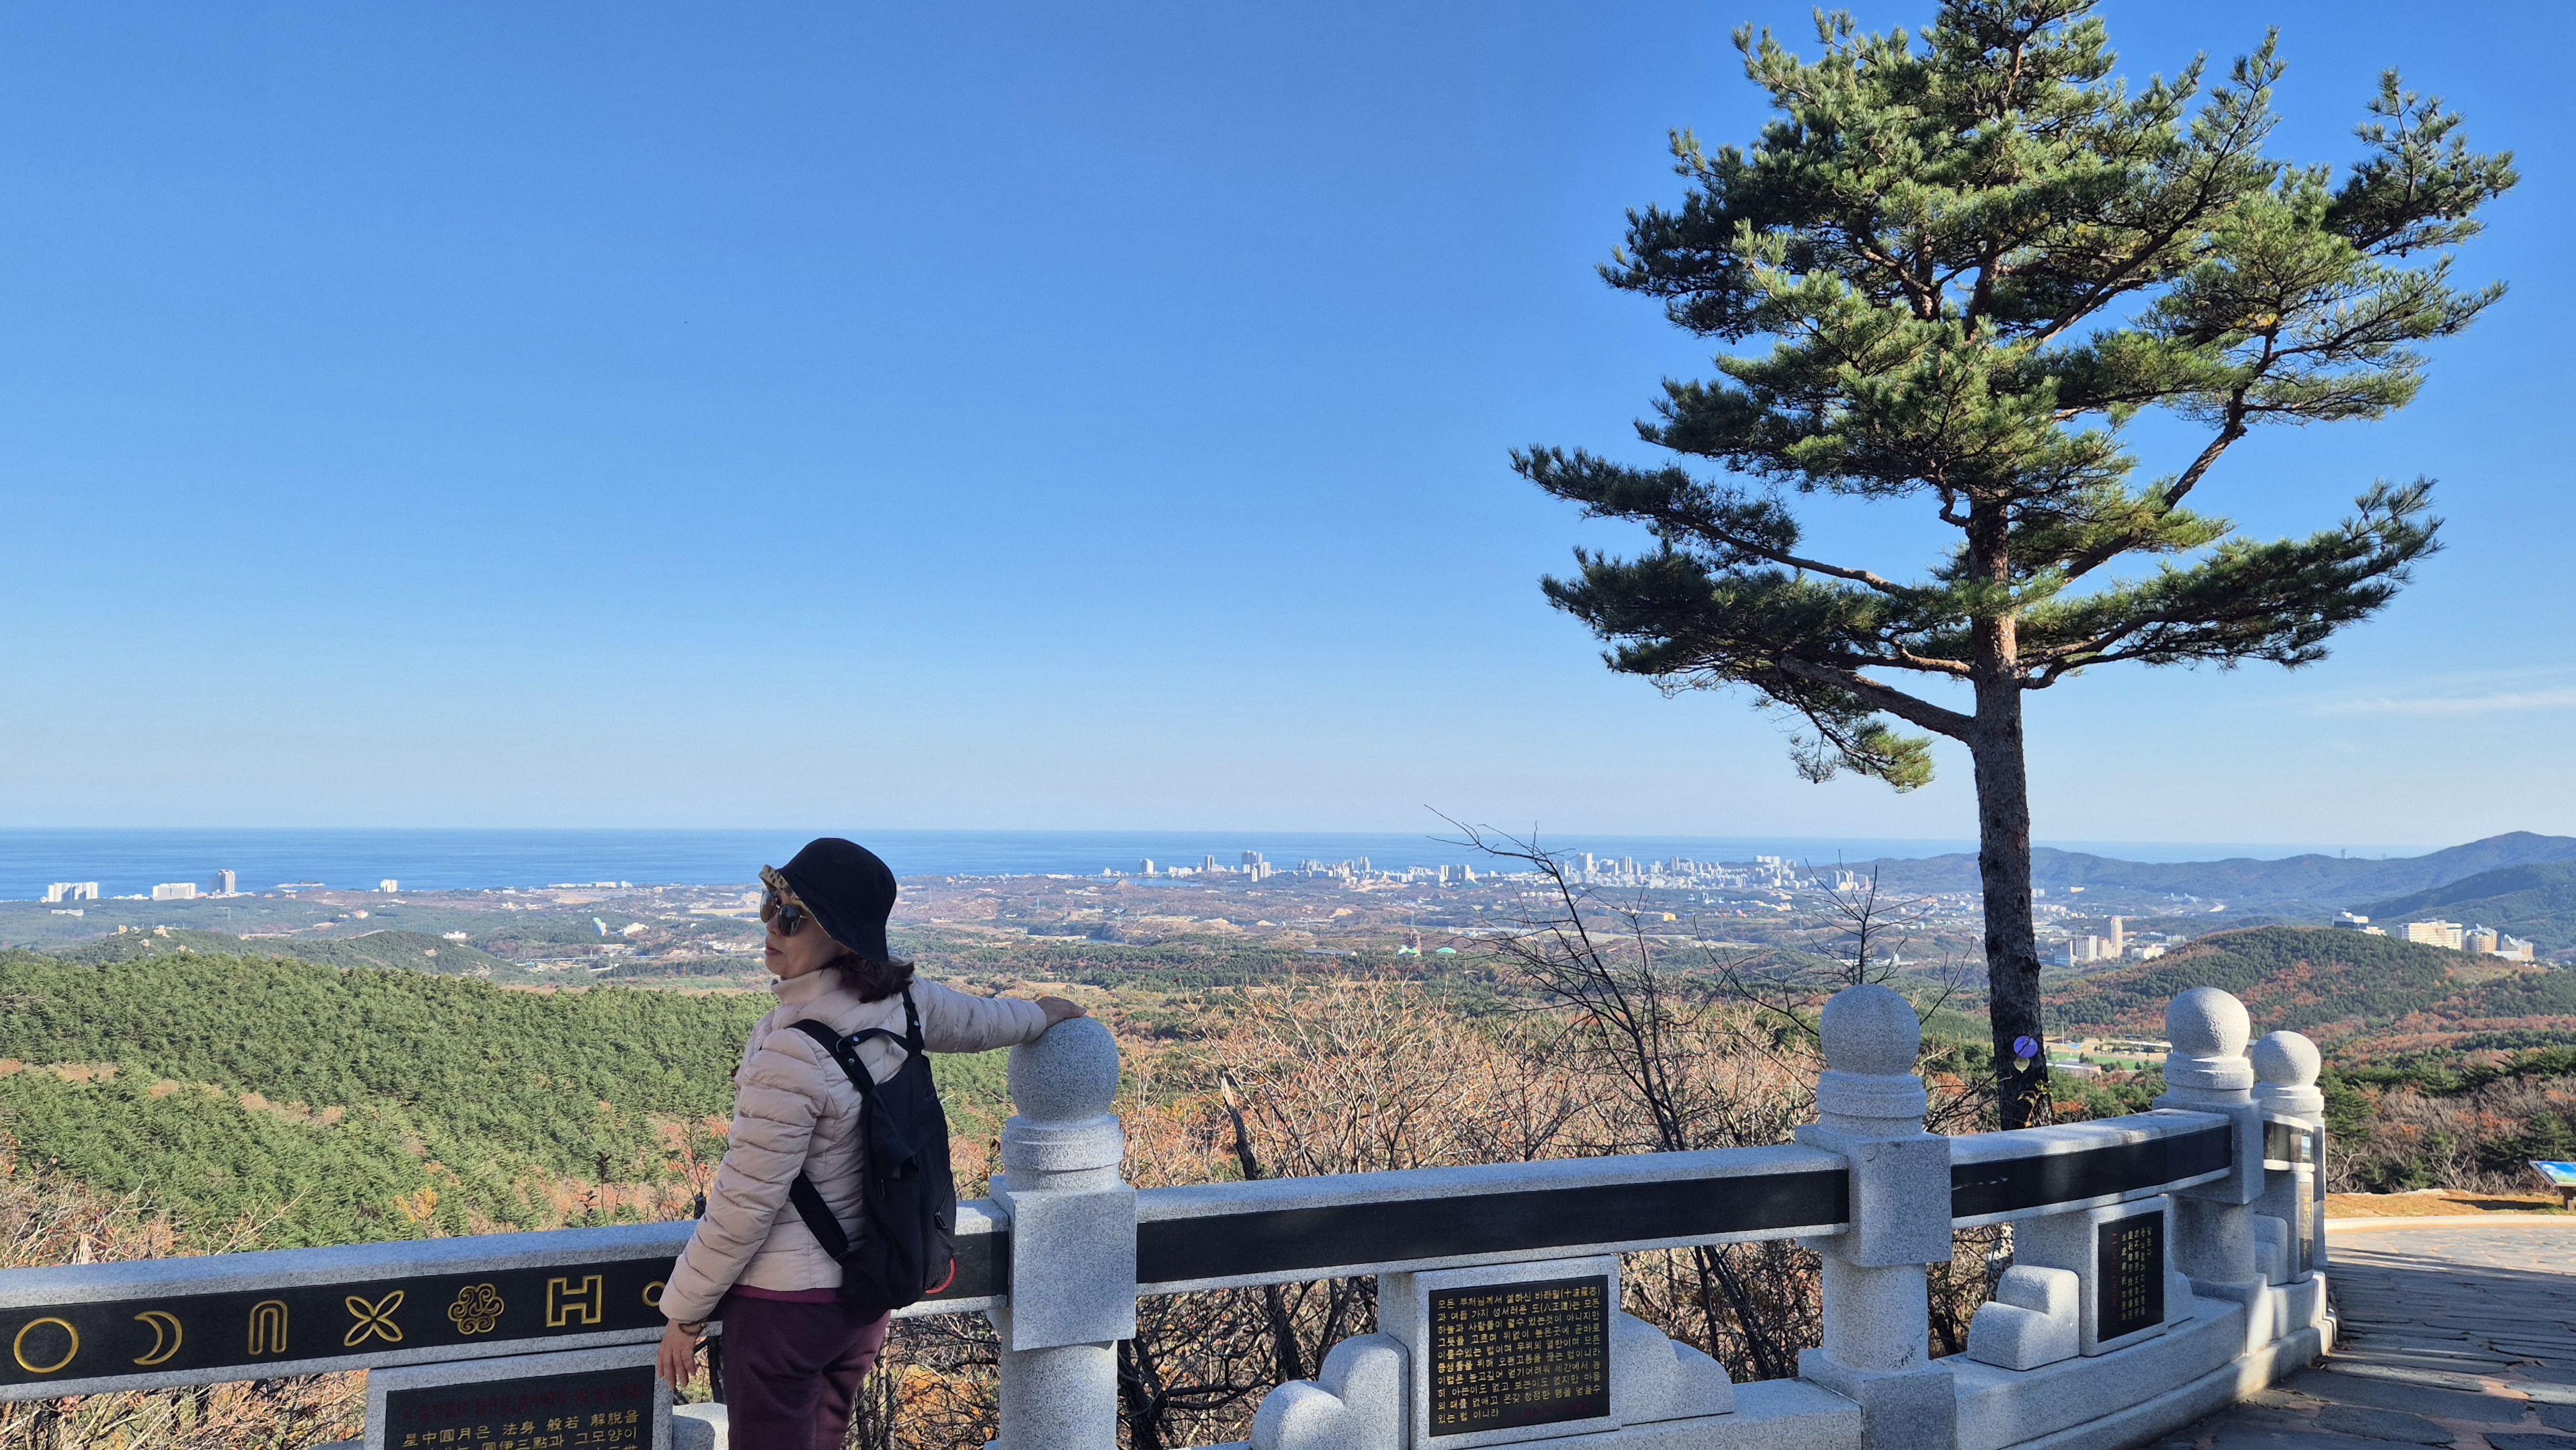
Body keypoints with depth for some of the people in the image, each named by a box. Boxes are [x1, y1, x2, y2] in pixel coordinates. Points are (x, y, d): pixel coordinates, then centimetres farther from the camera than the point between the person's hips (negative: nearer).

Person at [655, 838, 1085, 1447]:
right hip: (866, 1288, 7)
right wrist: (1041, 1013, 39)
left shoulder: (793, 1053, -27)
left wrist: (684, 1312, -6)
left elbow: (745, 1204, -20)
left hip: (785, 1304, -7)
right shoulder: (903, 1001, -6)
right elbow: (981, 1020, 17)